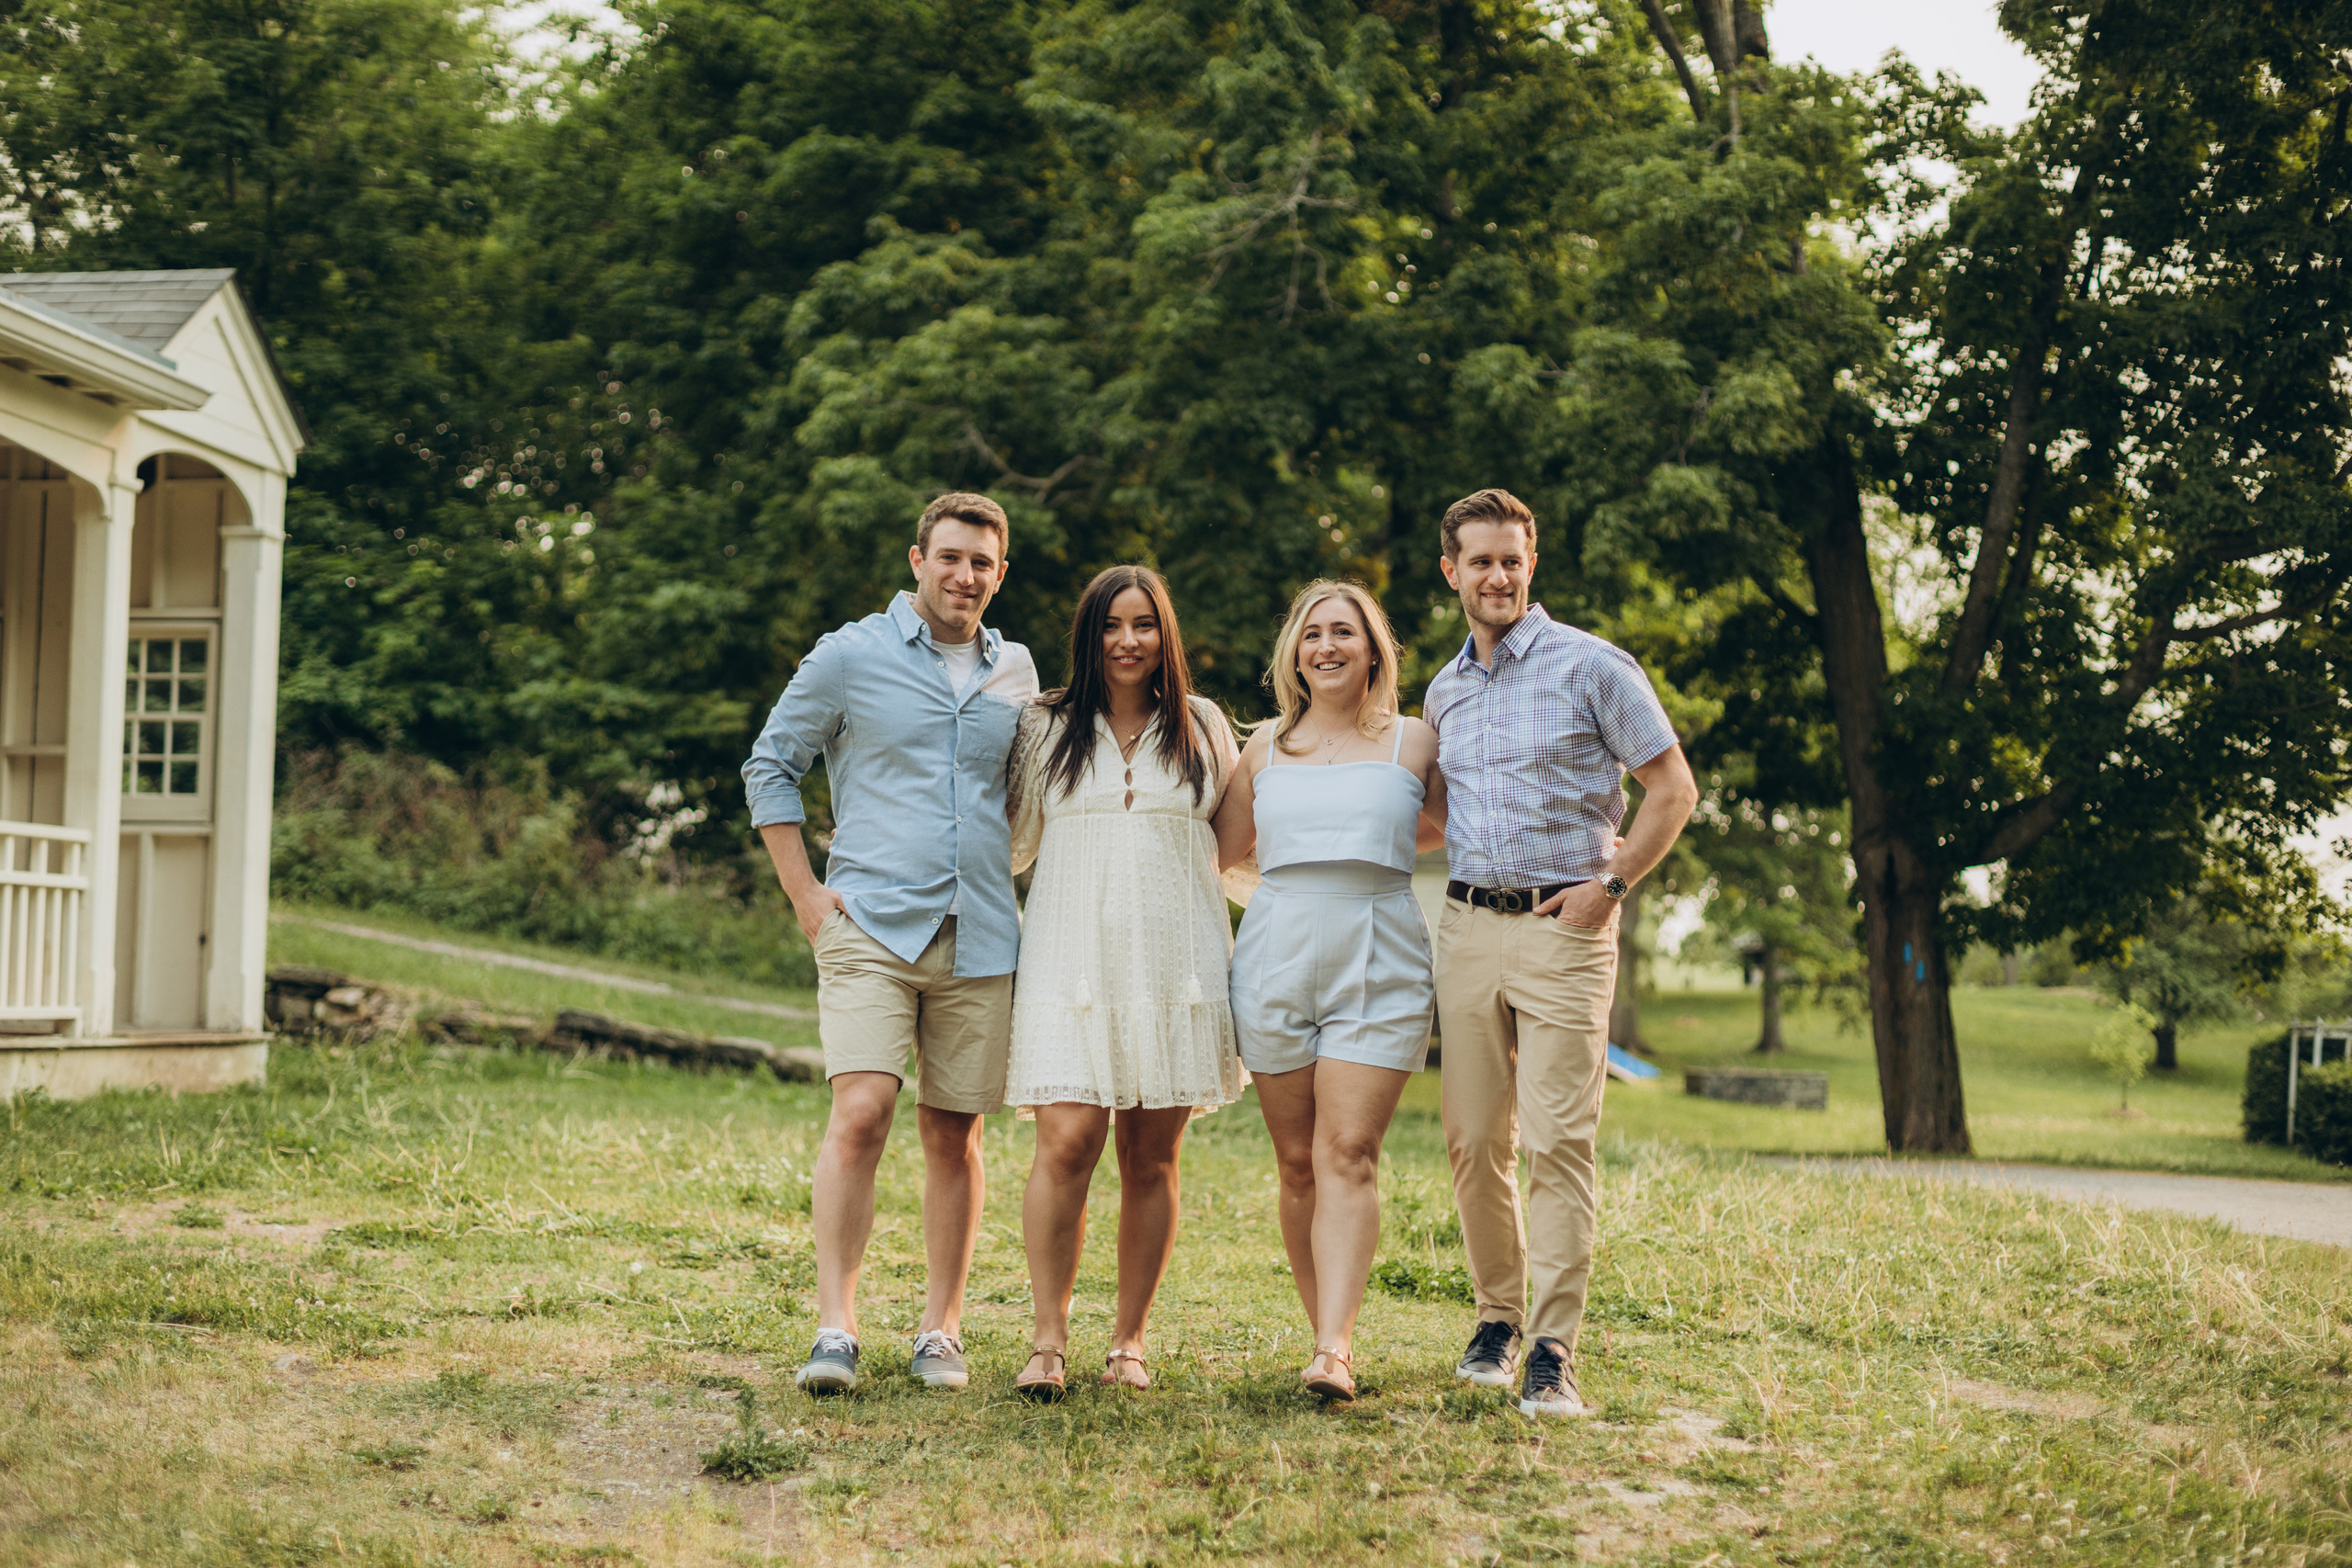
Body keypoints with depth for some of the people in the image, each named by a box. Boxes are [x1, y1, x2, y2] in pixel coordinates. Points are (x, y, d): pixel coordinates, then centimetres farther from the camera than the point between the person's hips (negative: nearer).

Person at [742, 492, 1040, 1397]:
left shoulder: (1015, 673, 13)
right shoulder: (849, 657, 1)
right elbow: (770, 768, 6)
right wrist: (806, 895, -1)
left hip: (980, 940, 4)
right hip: (871, 927, -3)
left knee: (955, 1135, 5)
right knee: (860, 1116, -16)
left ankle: (941, 1331, 13)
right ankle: (835, 1328, -14)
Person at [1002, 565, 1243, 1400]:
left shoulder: (1203, 727, 12)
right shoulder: (1047, 728, 9)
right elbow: (1014, 845, 16)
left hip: (1175, 968, 1)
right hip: (1072, 965, -1)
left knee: (1151, 1157, 3)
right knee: (1068, 1143, -14)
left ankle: (1130, 1340, 13)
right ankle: (1048, 1341, -7)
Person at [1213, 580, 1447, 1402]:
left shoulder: (1413, 742, 7)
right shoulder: (1266, 745, 12)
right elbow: (1218, 848, 23)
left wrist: (1379, 849, 11)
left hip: (1379, 968, -3)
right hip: (1276, 959, 3)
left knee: (1349, 1155, -12)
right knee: (1297, 1161, 2)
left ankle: (1334, 1350, -19)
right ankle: (1327, 1328, 11)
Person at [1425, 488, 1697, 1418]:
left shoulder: (1592, 667, -3)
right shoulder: (1444, 692, 14)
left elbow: (1673, 790, -2)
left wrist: (1609, 886, -8)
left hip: (1564, 930, -5)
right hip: (1468, 925, 5)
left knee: (1557, 1143, -10)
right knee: (1474, 1141, 6)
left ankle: (1553, 1351, -9)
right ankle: (1498, 1315, 22)